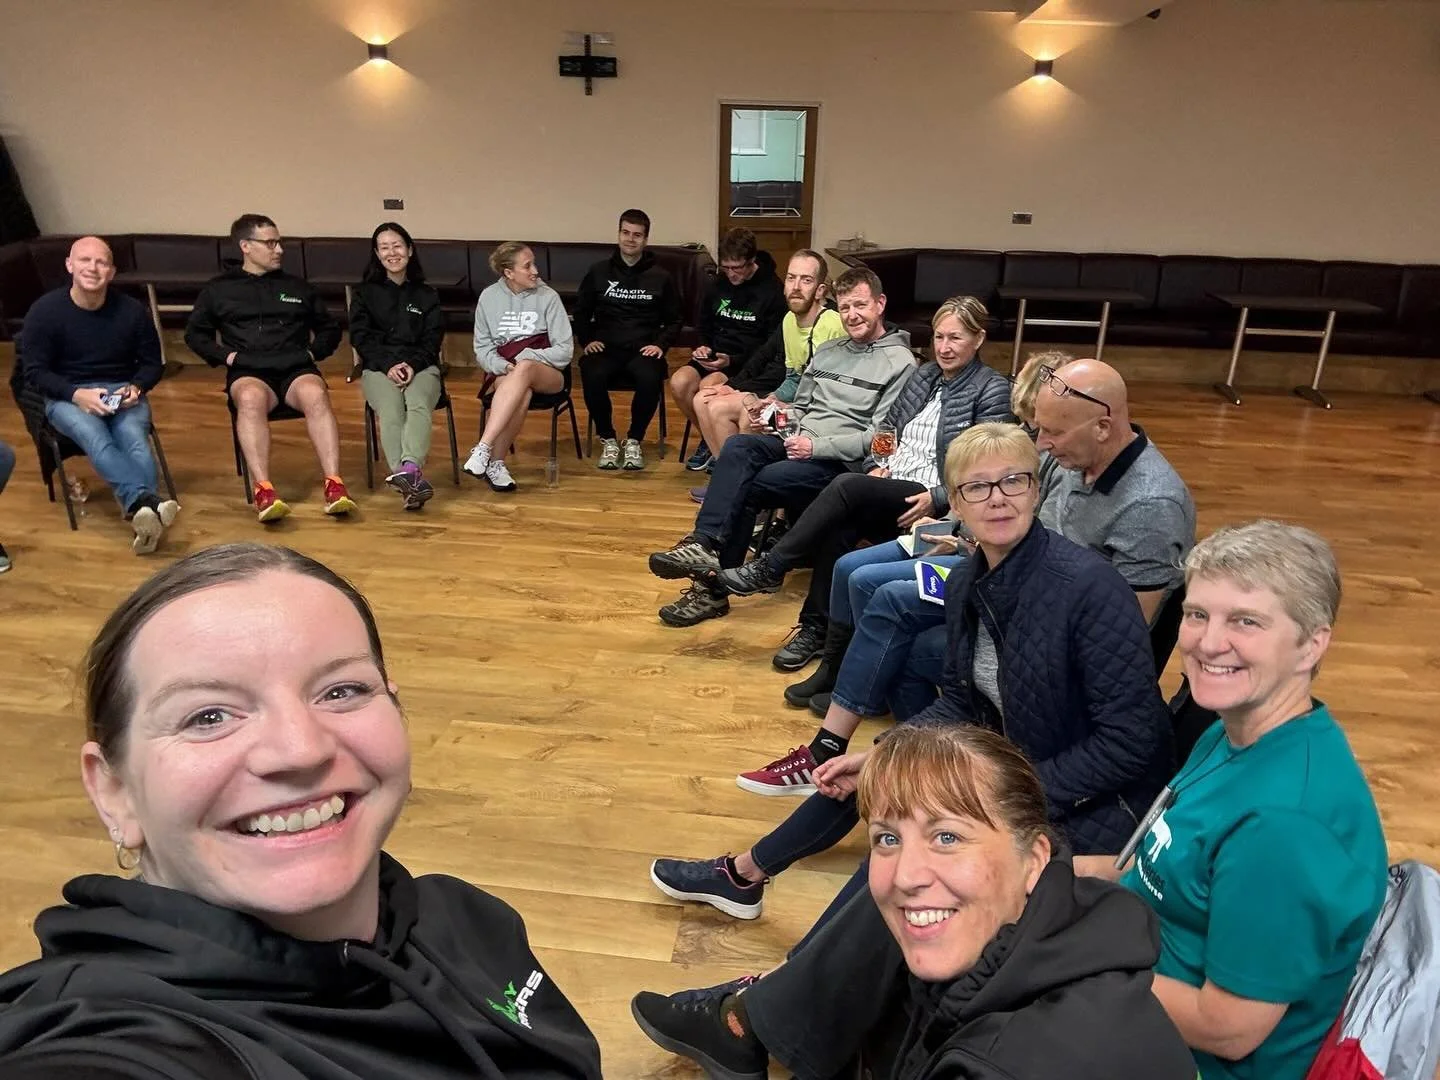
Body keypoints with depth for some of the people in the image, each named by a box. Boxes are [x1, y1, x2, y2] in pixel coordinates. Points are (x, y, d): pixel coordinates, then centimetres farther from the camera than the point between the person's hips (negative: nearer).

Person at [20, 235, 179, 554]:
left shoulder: (132, 310, -2)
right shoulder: (44, 310, -5)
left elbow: (153, 363, 8)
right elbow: (35, 372, -4)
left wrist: (136, 387, -13)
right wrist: (77, 395, -21)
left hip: (122, 392, 2)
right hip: (65, 396, -2)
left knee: (135, 438, -32)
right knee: (95, 438, -35)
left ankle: (141, 513, -52)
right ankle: (148, 501, -58)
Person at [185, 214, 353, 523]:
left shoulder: (298, 287, 24)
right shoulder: (218, 290, 19)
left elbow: (330, 329, 29)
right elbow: (195, 334, 21)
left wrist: (314, 351, 9)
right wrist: (225, 356, 3)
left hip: (296, 369, 1)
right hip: (248, 372, -1)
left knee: (316, 395, -36)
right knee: (251, 399, -38)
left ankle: (334, 485, -45)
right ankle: (263, 490, -49)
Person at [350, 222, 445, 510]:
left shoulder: (426, 295, 19)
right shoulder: (364, 293, 17)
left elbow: (433, 339, 8)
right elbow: (361, 337, 5)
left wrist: (412, 364, -12)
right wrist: (388, 365, -13)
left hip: (421, 366, 1)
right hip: (378, 367, 0)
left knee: (419, 405, -34)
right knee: (391, 411, -33)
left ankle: (408, 470, -57)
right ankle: (413, 478, -52)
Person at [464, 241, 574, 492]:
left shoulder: (548, 297, 0)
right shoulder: (489, 297, 5)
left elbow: (565, 351, -3)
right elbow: (482, 349, 6)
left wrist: (526, 358, -16)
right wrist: (503, 367, -15)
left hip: (546, 374, -1)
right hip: (502, 372, 1)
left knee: (524, 369, -39)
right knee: (522, 391, -37)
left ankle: (483, 449, -44)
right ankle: (495, 462, -35)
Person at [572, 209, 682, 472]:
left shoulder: (661, 277, 8)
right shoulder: (599, 272, 10)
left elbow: (674, 320, 14)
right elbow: (581, 312, 18)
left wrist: (661, 344, -2)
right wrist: (586, 340, 2)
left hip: (644, 349, 0)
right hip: (605, 348, 1)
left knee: (650, 379, -35)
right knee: (592, 377, -33)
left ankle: (634, 440, -11)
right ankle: (608, 439, -10)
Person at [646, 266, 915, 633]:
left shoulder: (900, 363, -1)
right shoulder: (827, 351, 22)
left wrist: (817, 446, -16)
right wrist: (784, 416, 3)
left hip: (843, 463, -6)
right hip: (799, 444, 6)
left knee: (749, 485, -27)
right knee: (737, 447, -26)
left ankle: (713, 585, -21)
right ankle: (705, 546, -35)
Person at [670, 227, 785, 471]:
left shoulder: (772, 291, -8)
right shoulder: (718, 283, 9)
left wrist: (733, 361, -20)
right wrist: (703, 347, 0)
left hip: (748, 363, -5)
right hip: (715, 355, 6)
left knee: (707, 387, -31)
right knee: (679, 383, -22)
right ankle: (708, 439, 0)